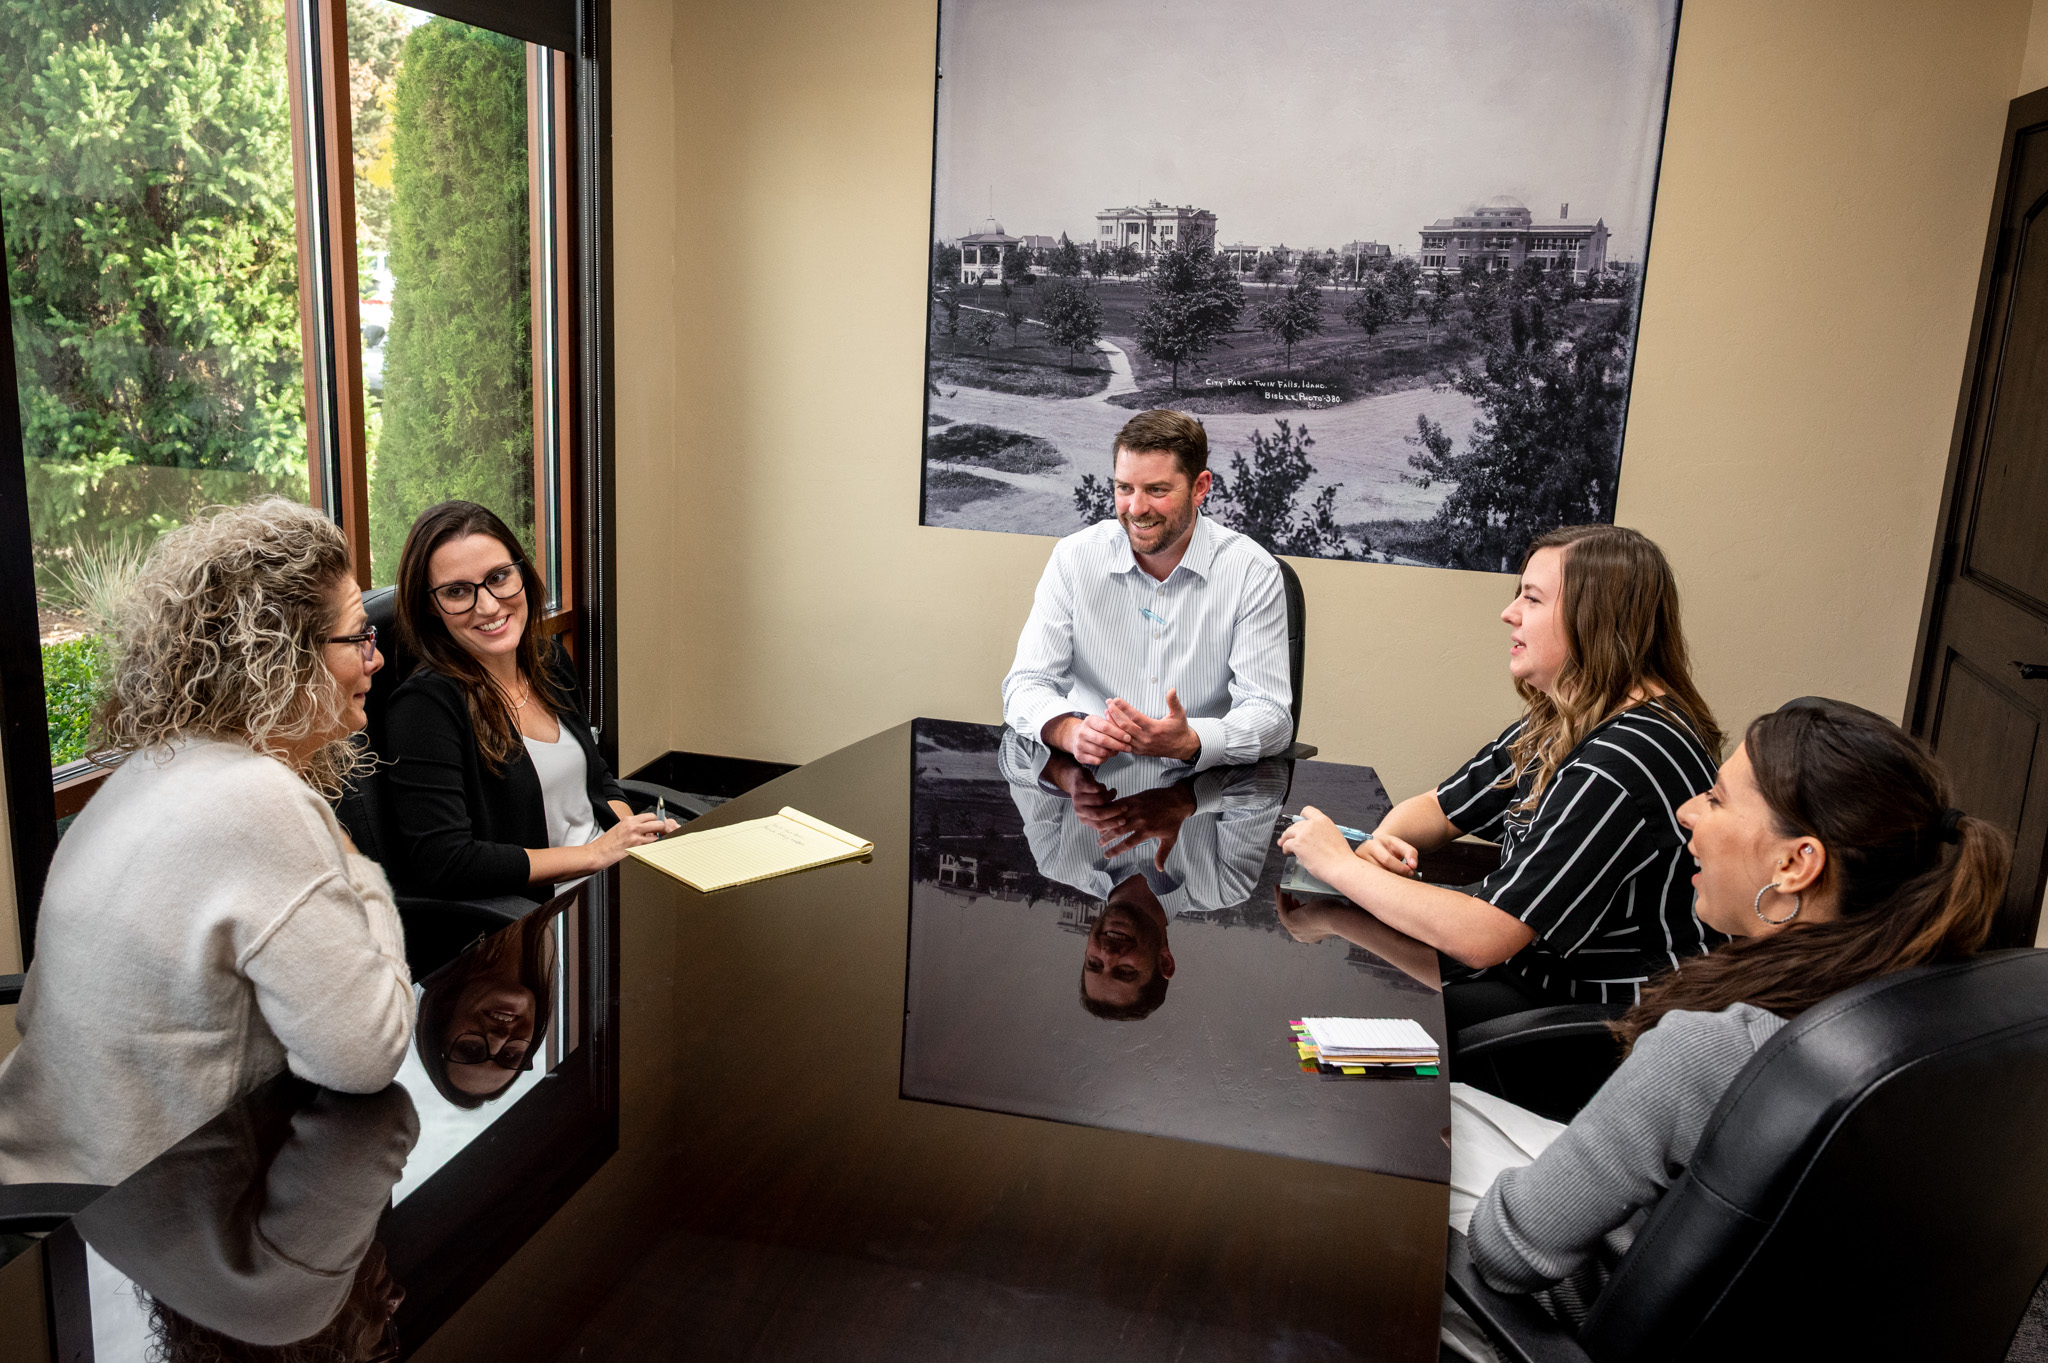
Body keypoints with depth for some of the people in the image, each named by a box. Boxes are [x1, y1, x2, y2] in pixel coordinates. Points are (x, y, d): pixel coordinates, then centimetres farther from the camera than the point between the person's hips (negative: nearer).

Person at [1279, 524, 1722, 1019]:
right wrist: (1381, 843, -10)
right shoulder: (1559, 719, 3)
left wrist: (1342, 865, -20)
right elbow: (1440, 807, 14)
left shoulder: (1627, 763, -28)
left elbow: (1482, 937, -30)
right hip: (1533, 955, 8)